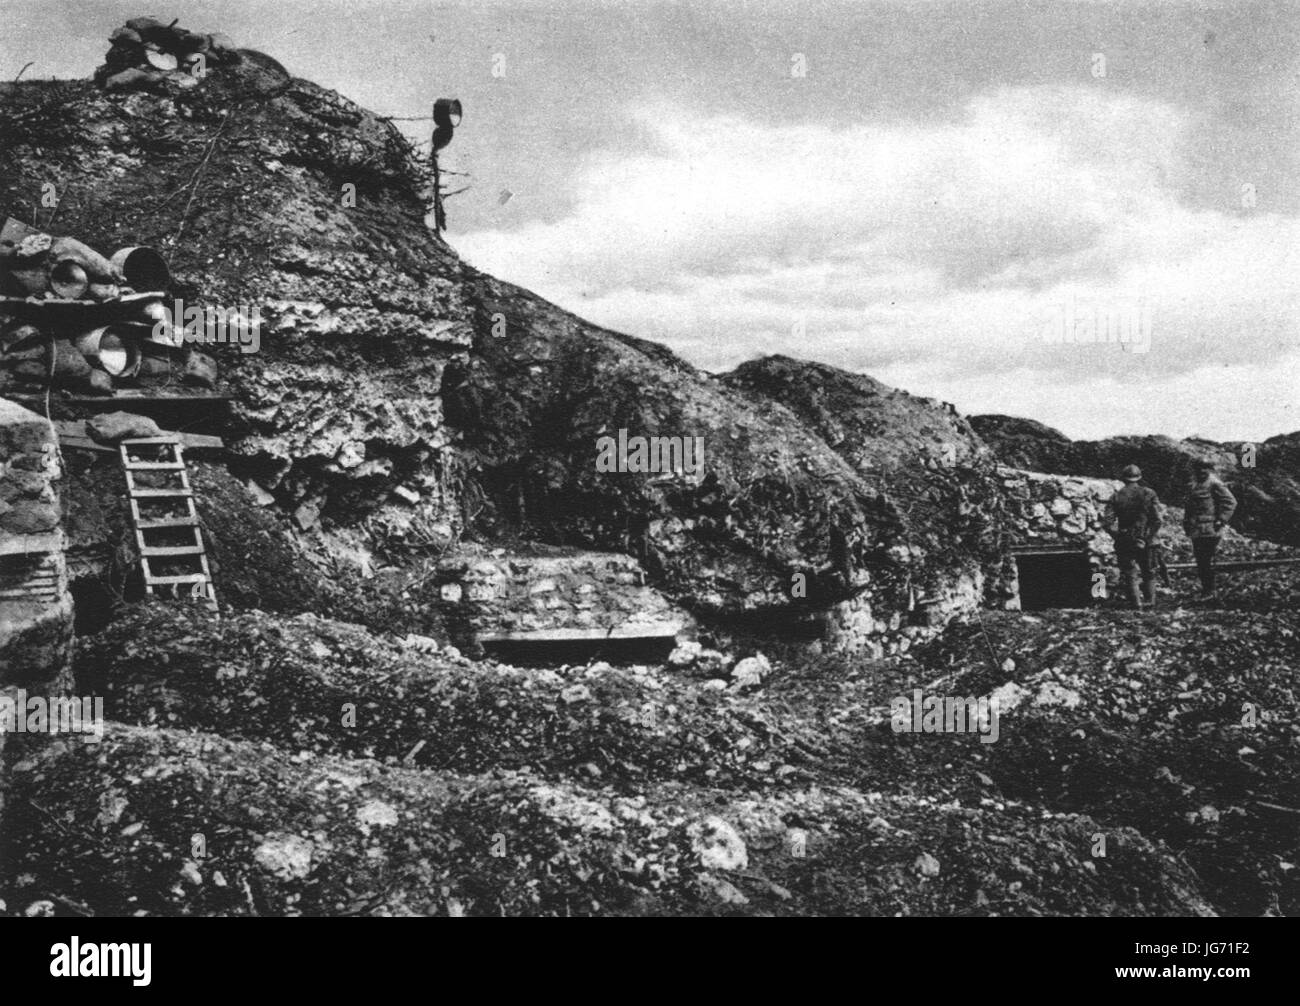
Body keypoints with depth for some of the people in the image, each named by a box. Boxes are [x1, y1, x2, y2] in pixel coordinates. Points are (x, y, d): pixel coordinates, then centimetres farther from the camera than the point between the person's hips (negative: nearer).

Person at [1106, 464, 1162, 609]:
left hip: (1125, 542, -1)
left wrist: (1118, 537, 3)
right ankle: (1150, 601, 19)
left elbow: (1109, 523, -8)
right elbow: (1157, 520, -8)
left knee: (1129, 575, 5)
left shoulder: (1117, 497, -3)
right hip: (1145, 541, 1)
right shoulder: (1149, 494, -1)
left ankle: (1136, 604, 0)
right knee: (1148, 573, 18)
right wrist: (1150, 537, 1)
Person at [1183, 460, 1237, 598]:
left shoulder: (1214, 484, -7)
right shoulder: (1193, 486, 16)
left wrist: (1221, 520, -13)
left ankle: (1209, 591, 0)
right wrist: (1186, 522, 16)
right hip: (1196, 531, 8)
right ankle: (1205, 589, 18)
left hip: (1209, 530, -8)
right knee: (1199, 562, 10)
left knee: (1207, 561, -6)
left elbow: (1231, 502, -11)